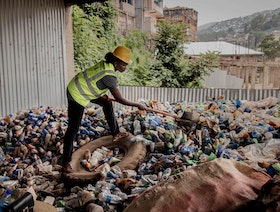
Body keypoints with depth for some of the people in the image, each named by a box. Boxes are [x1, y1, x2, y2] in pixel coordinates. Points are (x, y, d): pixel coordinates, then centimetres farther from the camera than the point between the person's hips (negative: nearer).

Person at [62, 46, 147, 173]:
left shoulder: (106, 63, -3)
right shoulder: (109, 75, -28)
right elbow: (120, 100, -23)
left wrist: (101, 94, 10)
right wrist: (138, 105, -12)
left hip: (82, 88, 10)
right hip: (77, 95, -10)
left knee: (107, 103, 19)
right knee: (73, 129, -2)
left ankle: (115, 134, 29)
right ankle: (66, 162, 13)